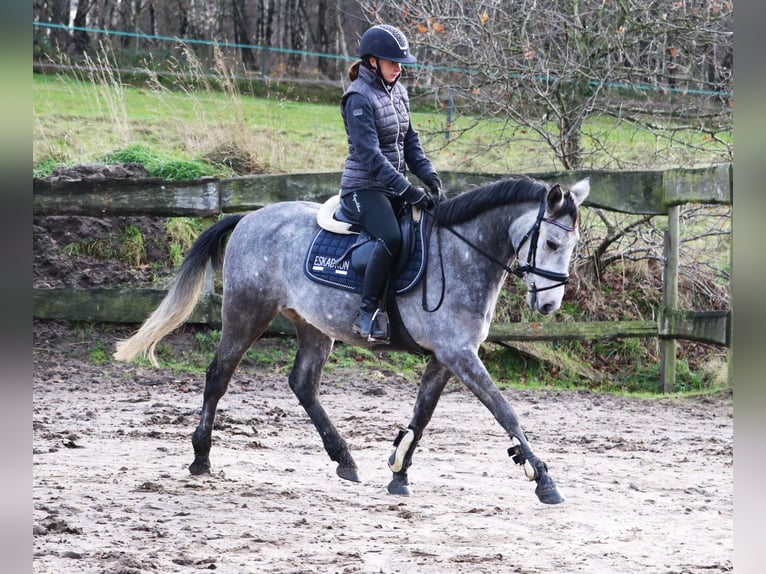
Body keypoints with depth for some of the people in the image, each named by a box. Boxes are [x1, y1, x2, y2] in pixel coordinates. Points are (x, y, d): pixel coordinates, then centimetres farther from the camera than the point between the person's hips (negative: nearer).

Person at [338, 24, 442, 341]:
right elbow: (370, 154, -22)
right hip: (364, 187, -9)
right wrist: (407, 191, -27)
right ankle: (367, 313, -24)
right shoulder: (359, 98, -14)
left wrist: (428, 174, -3)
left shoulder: (398, 92, 11)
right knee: (391, 237, -33)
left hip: (394, 187, 9)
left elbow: (410, 141, 15)